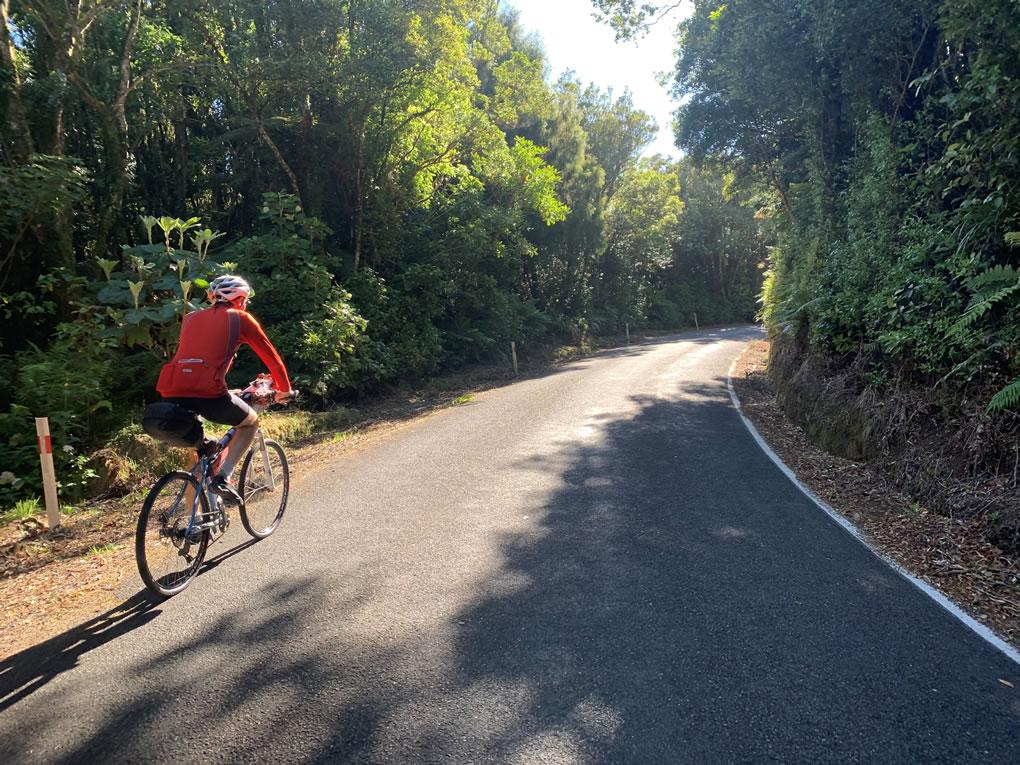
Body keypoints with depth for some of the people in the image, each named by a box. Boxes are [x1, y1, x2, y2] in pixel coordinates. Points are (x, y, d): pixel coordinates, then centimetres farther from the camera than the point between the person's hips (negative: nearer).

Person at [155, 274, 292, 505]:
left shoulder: (191, 318, 26)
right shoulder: (241, 318, 12)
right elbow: (270, 355, 16)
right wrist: (284, 389, 31)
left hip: (171, 393, 6)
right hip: (207, 393, -5)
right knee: (251, 421, 22)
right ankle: (222, 477, 5)